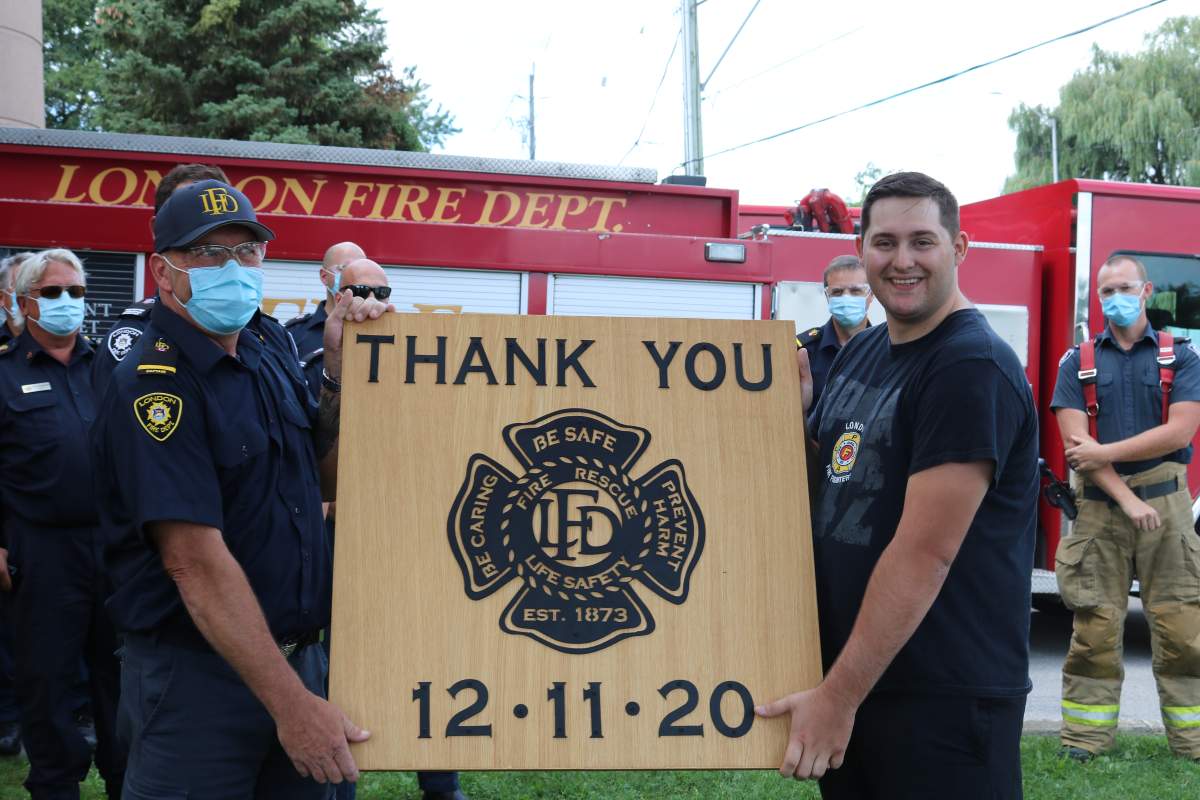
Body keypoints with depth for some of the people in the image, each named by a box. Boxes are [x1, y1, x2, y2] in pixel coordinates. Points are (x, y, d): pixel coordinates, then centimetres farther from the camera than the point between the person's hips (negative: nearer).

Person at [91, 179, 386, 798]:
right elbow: (197, 562, -24)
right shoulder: (154, 387, -18)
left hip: (298, 652, 7)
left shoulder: (269, 345, 6)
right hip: (196, 674, -7)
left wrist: (340, 372, -4)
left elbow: (326, 478, 12)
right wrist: (291, 701, -25)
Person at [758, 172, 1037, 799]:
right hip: (845, 674, 8)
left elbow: (925, 552, -21)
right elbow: (824, 481, 20)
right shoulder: (860, 352, 9)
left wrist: (840, 697, -20)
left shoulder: (973, 368, -17)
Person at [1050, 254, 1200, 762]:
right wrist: (1126, 498, -12)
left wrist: (1104, 453, -10)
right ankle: (1088, 737, 6)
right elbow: (1075, 440, -4)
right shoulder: (1078, 361, 8)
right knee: (1094, 626, 0)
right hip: (1099, 506, 0)